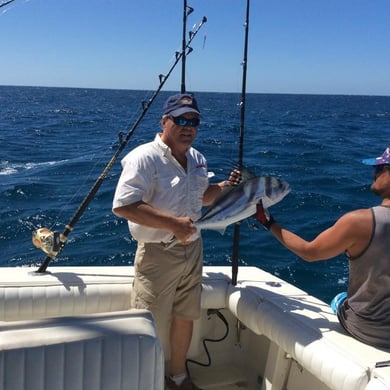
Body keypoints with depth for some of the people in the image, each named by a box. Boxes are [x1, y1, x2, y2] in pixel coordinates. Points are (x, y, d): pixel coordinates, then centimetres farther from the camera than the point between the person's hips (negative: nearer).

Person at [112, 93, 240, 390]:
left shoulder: (197, 158, 8)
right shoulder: (145, 158, -18)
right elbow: (123, 205, -26)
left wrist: (224, 187, 2)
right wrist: (172, 223, -29)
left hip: (193, 249, 8)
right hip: (158, 254, -7)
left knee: (185, 317, 20)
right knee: (150, 330, 3)